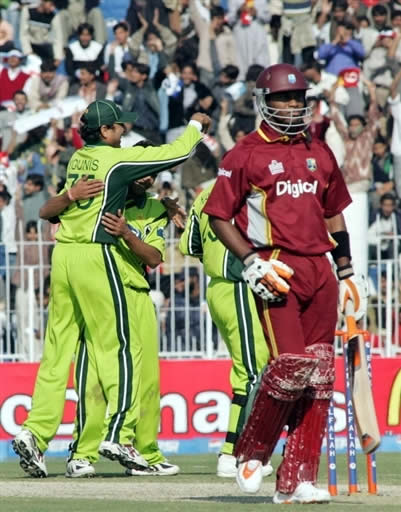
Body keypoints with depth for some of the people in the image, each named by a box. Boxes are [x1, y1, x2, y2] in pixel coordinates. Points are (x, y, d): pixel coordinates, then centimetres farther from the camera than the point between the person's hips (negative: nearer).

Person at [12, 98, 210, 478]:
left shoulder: (78, 159, 13)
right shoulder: (116, 158, -6)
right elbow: (177, 153, -1)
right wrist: (196, 125, 18)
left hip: (63, 256, 7)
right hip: (95, 257, -7)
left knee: (57, 350, 6)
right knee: (120, 347, -1)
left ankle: (36, 431, -2)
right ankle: (118, 435, -7)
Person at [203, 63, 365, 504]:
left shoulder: (319, 153, 17)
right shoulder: (245, 154, 0)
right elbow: (219, 216, -1)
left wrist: (345, 270, 19)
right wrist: (252, 261, -12)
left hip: (319, 269, 6)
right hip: (277, 269, -6)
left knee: (318, 375, 1)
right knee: (290, 364, -18)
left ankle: (296, 480, 4)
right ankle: (251, 452, 3)